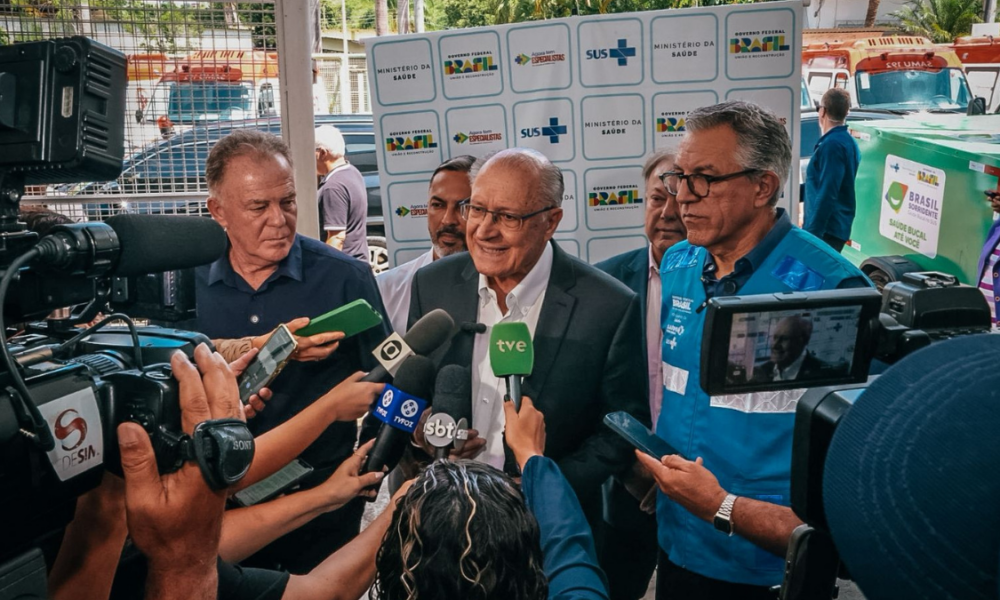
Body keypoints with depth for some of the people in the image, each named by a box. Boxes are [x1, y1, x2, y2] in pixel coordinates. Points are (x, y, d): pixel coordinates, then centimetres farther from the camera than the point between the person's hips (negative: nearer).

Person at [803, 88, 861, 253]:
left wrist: (812, 232, -23)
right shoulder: (849, 142, 15)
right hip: (838, 227, 10)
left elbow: (827, 195, -23)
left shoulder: (831, 144, -16)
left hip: (827, 229, -10)